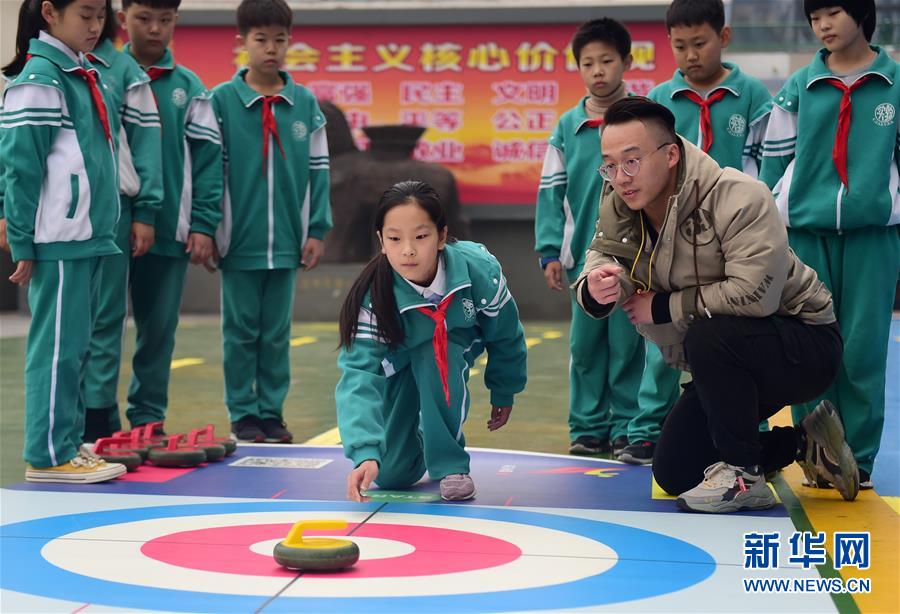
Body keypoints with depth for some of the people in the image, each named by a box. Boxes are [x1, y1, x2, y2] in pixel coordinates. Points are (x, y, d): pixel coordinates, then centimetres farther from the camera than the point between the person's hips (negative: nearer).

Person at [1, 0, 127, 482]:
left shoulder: (84, 75, 15)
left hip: (87, 238, 9)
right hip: (57, 242, -9)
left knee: (73, 347, 12)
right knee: (57, 347, -4)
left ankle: (67, 441, 19)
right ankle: (49, 455, 1)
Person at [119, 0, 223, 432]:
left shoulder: (189, 87, 7)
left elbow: (208, 159, 5)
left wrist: (203, 225, -3)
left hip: (169, 230, 2)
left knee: (159, 332, 8)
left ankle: (148, 420, 18)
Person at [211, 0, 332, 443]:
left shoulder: (305, 104, 4)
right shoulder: (221, 101, -3)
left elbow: (318, 172, 7)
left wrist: (317, 230, 3)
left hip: (286, 240, 2)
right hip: (239, 240, -2)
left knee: (277, 332, 10)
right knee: (241, 331, 6)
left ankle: (272, 411, 19)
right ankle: (243, 414, 15)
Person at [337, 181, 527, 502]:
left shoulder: (479, 269, -32)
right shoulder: (372, 296, -36)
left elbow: (505, 334, -12)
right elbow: (359, 374, -44)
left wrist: (503, 393, 4)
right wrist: (365, 453, -59)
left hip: (454, 349, 0)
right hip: (399, 365, 0)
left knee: (435, 355, -36)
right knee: (392, 474, -7)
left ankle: (450, 463, -15)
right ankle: (418, 435, 30)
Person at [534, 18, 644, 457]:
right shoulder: (567, 127, 6)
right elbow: (551, 193, 7)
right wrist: (550, 252, 0)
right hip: (584, 256, 3)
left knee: (627, 345, 1)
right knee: (584, 346, 7)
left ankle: (628, 429, 10)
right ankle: (587, 428, 15)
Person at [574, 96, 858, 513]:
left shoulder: (739, 197, -28)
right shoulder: (619, 206, -4)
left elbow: (753, 293, -36)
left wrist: (665, 307, -25)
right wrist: (596, 291, -34)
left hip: (804, 344, -8)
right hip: (723, 366, 8)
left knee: (710, 335, -37)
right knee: (674, 475, 5)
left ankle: (744, 477, -18)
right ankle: (801, 443, 23)